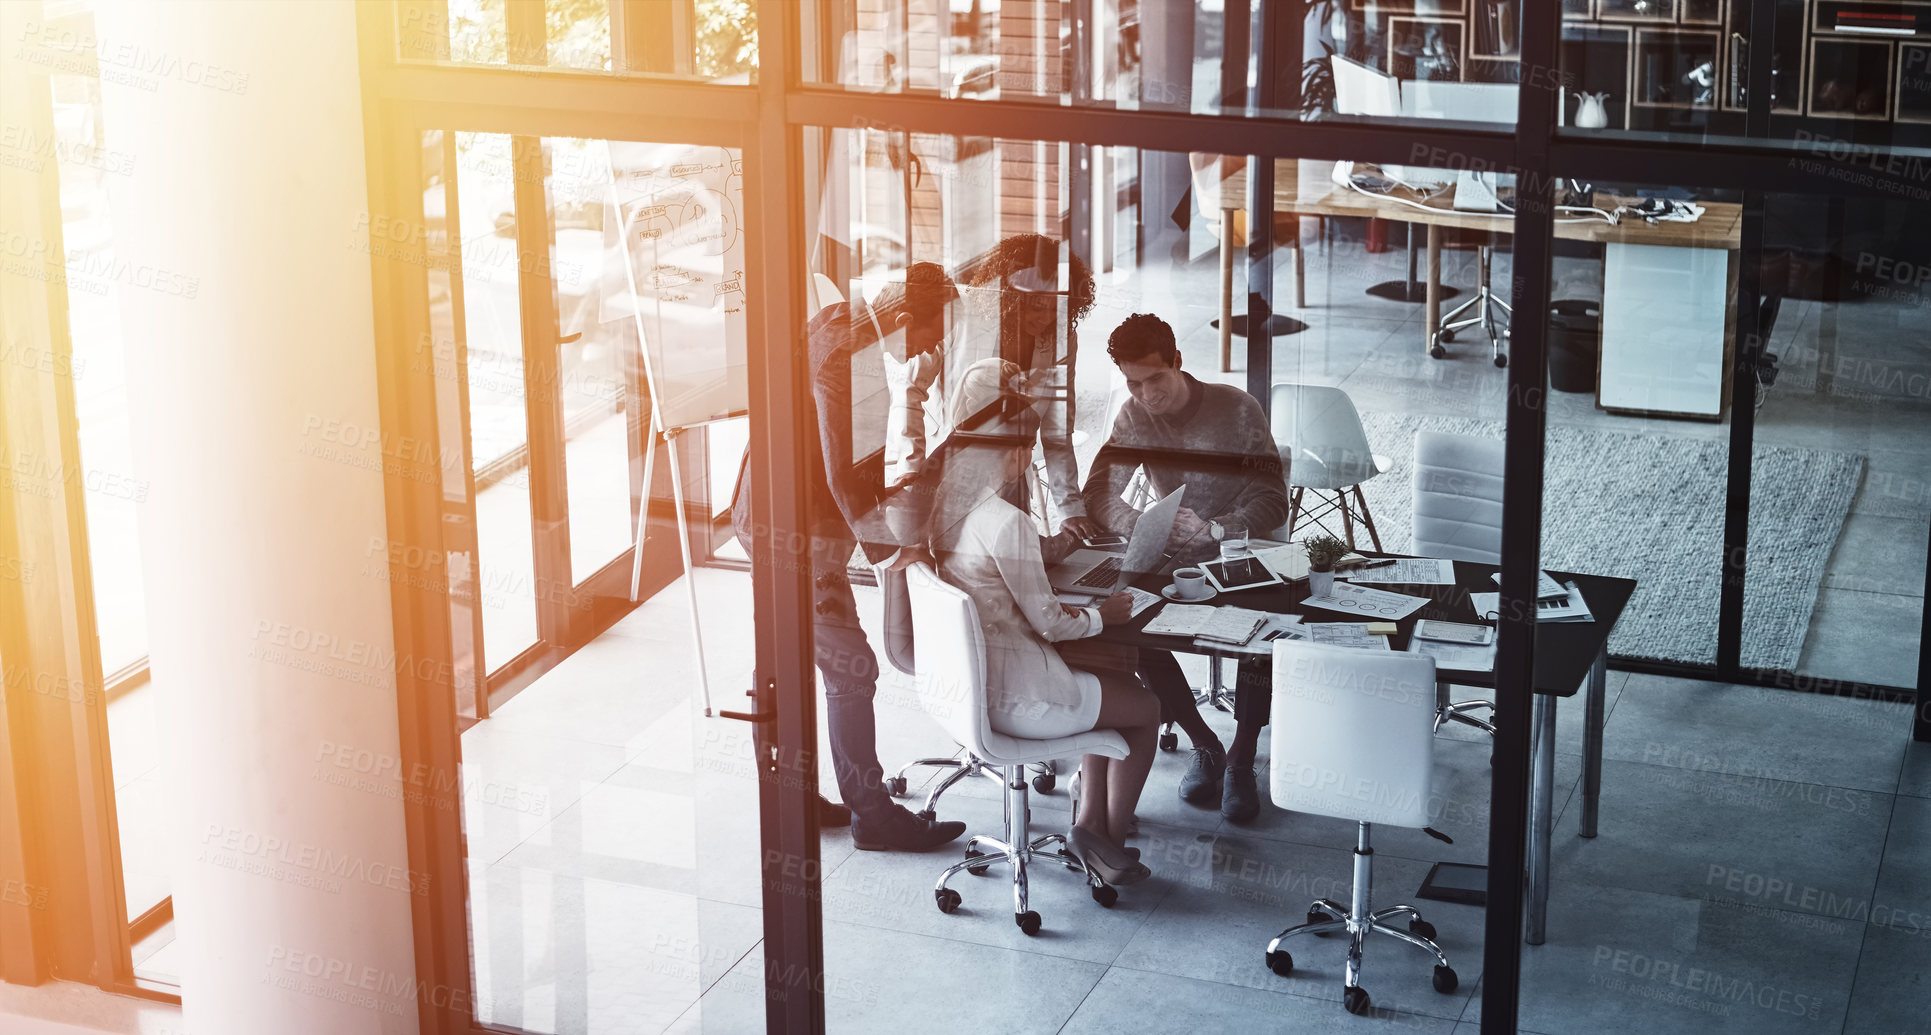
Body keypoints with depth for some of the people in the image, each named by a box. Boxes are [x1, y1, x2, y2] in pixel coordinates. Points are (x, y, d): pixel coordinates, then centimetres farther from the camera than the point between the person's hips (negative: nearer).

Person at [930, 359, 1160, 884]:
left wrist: (1042, 551, 14)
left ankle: (1091, 819, 24)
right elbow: (1050, 623, -18)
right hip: (1015, 697, -9)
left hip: (973, 678, 9)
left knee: (1118, 675, 25)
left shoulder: (950, 508, -1)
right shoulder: (1007, 522, -27)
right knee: (1146, 709, 12)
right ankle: (1110, 839, 24)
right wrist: (1103, 614, -1)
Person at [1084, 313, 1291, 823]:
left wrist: (1213, 529, -34)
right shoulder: (1134, 418, 0)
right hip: (1175, 561, 3)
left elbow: (1272, 503, -16)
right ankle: (1204, 744, -8)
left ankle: (1242, 759, -17)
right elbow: (1099, 495, -5)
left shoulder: (1237, 409, -12)